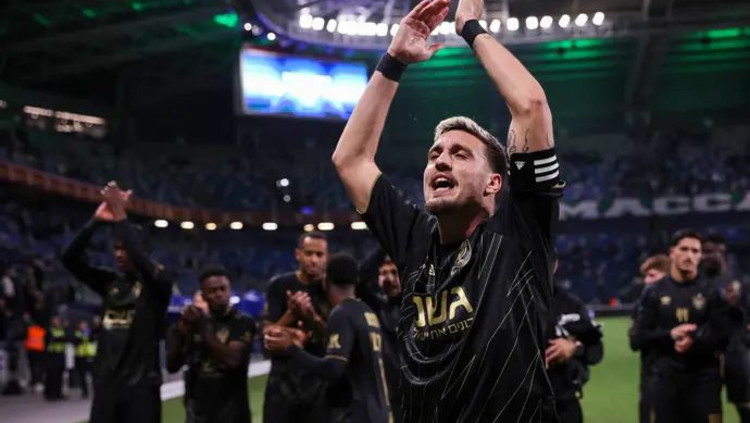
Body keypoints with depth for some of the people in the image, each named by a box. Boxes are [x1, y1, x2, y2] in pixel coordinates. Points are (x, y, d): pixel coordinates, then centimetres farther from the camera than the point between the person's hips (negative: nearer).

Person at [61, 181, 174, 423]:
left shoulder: (159, 282, -3)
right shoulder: (110, 283, 11)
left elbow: (140, 259, -25)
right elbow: (70, 259, 1)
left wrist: (120, 217, -21)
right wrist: (96, 221, -11)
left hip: (141, 385, -5)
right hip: (106, 383, 5)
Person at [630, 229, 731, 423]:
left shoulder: (711, 292, 3)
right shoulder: (654, 292, 5)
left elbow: (723, 337, -1)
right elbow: (637, 339, 0)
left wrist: (695, 341, -20)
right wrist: (670, 335, -15)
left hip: (703, 380, -1)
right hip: (664, 380, 1)